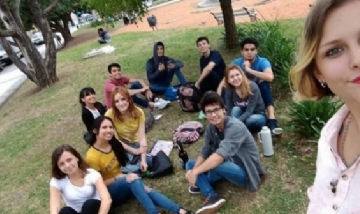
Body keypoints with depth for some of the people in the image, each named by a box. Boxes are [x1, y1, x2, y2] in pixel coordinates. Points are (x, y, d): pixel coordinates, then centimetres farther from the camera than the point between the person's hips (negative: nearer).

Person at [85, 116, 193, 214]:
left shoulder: (114, 144, 0)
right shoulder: (92, 157, -19)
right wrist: (118, 177, -23)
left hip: (122, 185, 5)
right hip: (107, 193, -5)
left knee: (147, 190, -25)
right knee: (133, 179, -34)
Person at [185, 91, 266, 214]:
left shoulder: (235, 127, -27)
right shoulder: (211, 128, -4)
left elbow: (221, 155, -38)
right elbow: (204, 154, -5)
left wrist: (195, 172, -36)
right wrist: (193, 170, -23)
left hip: (245, 172, -8)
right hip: (228, 167, 8)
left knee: (216, 164, -35)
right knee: (190, 164, 0)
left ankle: (202, 184, -2)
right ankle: (212, 197, -18)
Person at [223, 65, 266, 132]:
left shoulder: (253, 87, -25)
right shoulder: (229, 91, -13)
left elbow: (249, 111, -30)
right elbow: (229, 111, -16)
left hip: (258, 116, -2)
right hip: (243, 116, 3)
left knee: (250, 120, -36)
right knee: (236, 109, -29)